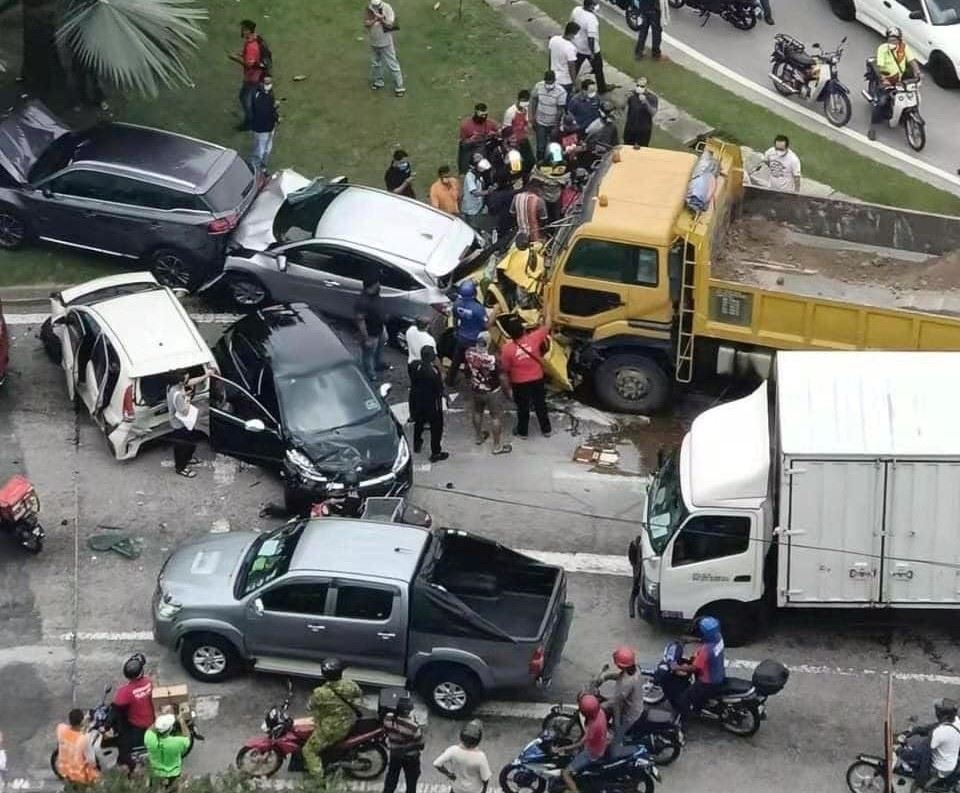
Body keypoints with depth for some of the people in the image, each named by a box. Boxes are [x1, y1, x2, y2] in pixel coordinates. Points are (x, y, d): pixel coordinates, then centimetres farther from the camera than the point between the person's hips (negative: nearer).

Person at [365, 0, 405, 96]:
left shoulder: (387, 8, -19)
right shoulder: (367, 10, -11)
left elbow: (390, 25, -21)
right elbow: (366, 24, -19)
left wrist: (382, 20, -39)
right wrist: (375, 19, -35)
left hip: (386, 42, -4)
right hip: (373, 42, 4)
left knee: (392, 64, -1)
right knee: (375, 63, 21)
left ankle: (399, 87, 6)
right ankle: (378, 82, 42)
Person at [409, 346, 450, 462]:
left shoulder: (414, 365, -14)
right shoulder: (433, 371, -32)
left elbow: (413, 381, 0)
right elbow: (439, 388, -22)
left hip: (416, 399, 6)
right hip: (431, 402, -6)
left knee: (419, 422, 30)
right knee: (436, 427, 13)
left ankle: (417, 444, 49)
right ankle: (435, 453, 22)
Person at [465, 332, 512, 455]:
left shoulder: (469, 353, -21)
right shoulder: (493, 359, -35)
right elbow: (502, 376, -22)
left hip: (475, 389, 5)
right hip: (492, 392, -5)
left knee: (477, 413, 29)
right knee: (496, 417, 14)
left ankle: (479, 437, 51)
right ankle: (497, 446, 26)